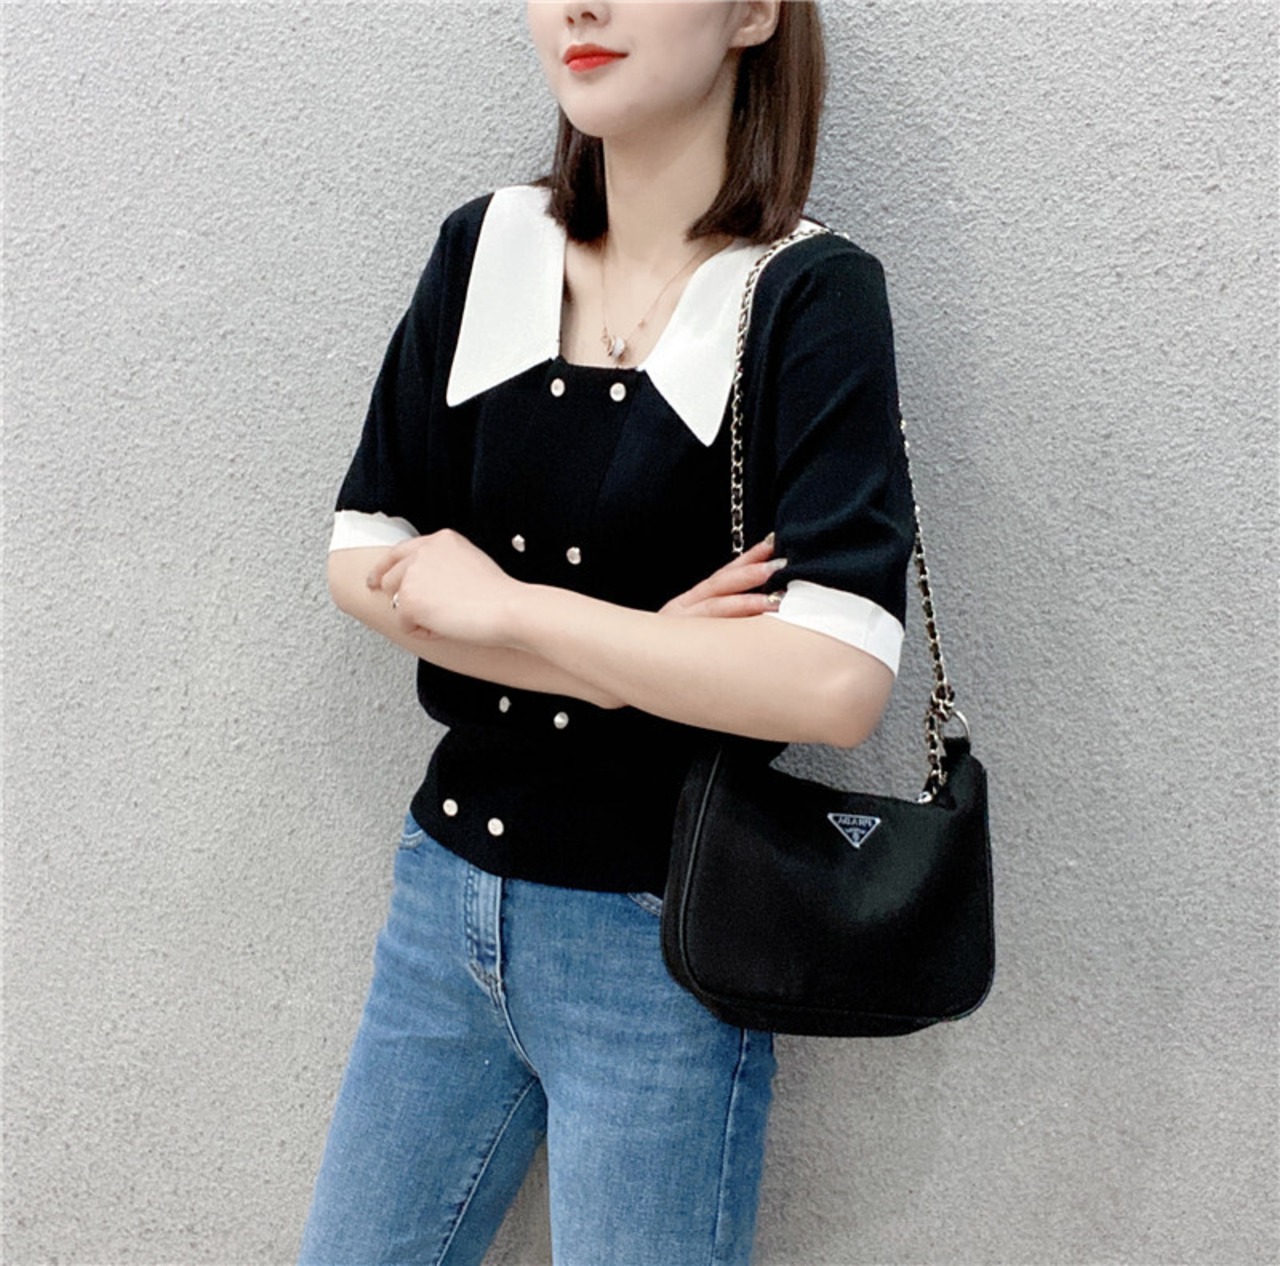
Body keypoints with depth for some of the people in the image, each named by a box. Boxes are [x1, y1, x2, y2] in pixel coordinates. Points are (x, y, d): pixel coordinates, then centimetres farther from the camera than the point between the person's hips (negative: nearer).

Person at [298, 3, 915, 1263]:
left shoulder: (812, 298, -12)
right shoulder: (483, 251, 1)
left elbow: (833, 681, -24)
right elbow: (361, 558, -1)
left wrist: (499, 603, -16)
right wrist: (630, 659, -15)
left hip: (659, 945, -4)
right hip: (446, 890, 5)